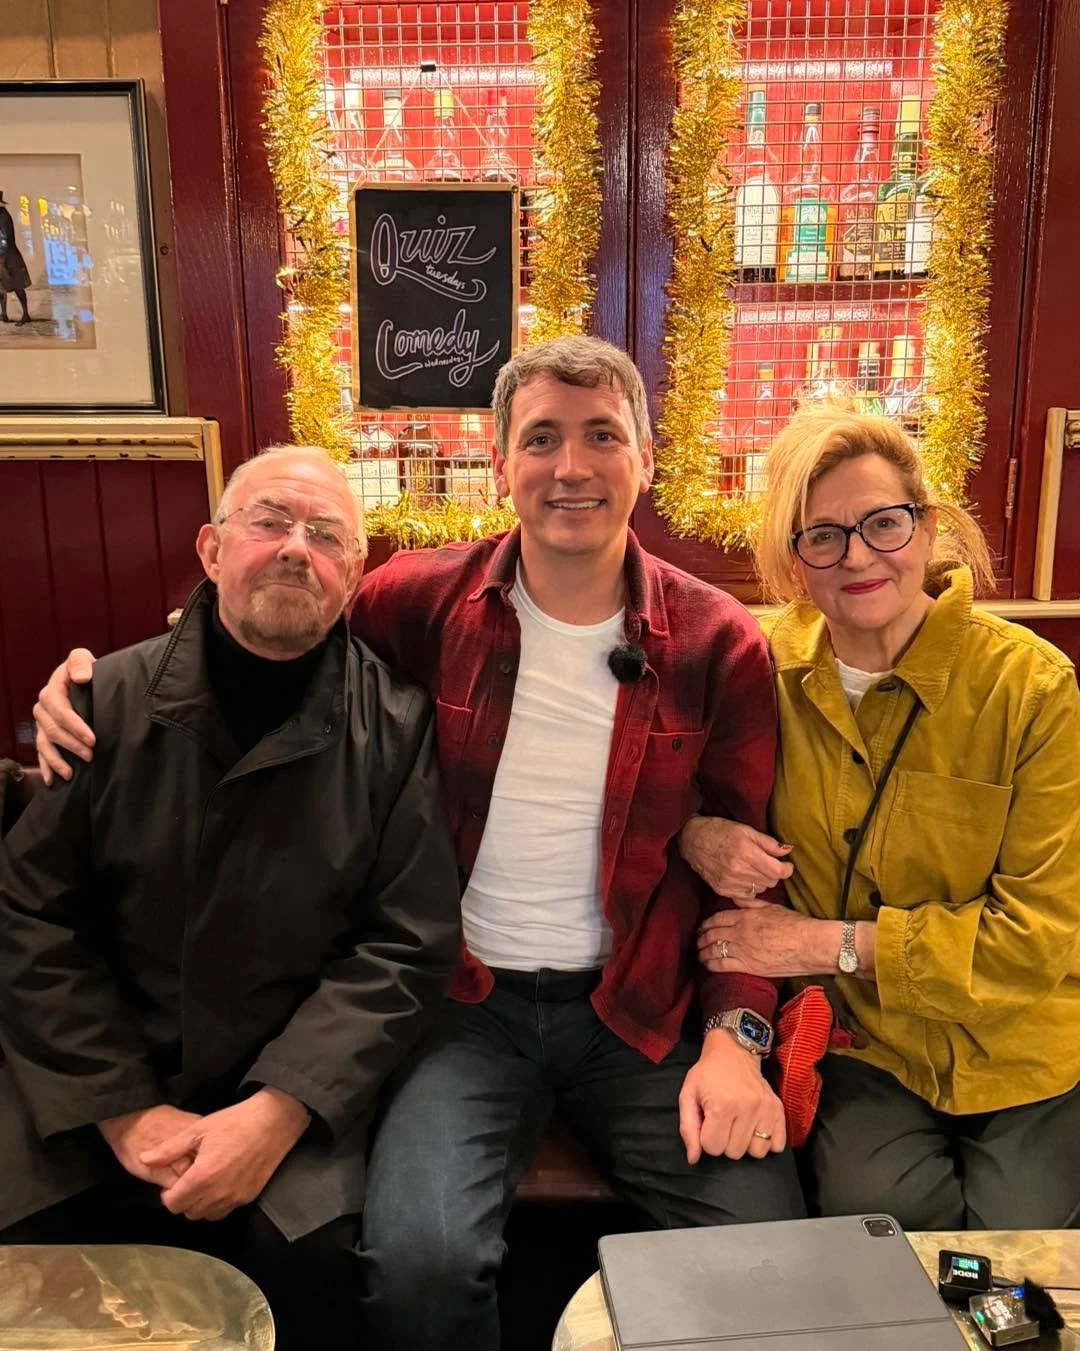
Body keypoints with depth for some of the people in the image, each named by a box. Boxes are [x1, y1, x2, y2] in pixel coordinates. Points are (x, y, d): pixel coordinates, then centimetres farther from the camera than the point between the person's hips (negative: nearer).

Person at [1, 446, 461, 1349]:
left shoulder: (397, 726, -6)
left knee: (311, 1267, -23)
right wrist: (125, 1108, -9)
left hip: (300, 1092, -1)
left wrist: (277, 1112, -16)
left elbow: (407, 946, -7)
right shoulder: (108, 700, -1)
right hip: (92, 1095, 2)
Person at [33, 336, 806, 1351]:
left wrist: (736, 1034, -10)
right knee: (418, 1262, -25)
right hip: (470, 1003, 0)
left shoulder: (716, 641, -2)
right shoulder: (427, 600, -3)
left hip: (643, 1011, 1)